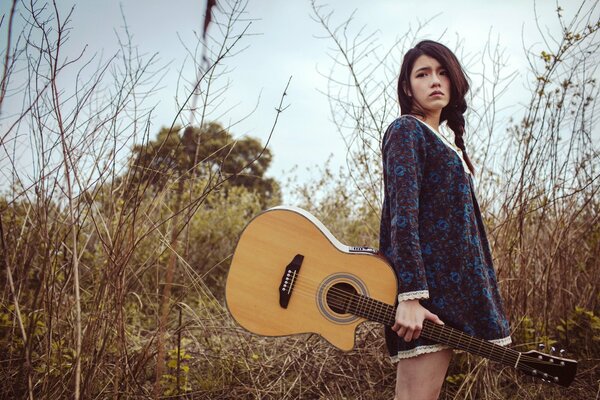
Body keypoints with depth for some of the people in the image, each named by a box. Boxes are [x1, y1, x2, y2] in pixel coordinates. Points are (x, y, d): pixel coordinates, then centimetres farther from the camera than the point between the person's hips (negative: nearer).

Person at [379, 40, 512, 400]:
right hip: (426, 279, -9)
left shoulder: (446, 142, 22)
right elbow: (403, 213, -17)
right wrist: (410, 296, -26)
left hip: (452, 279, 9)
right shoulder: (407, 131, -5)